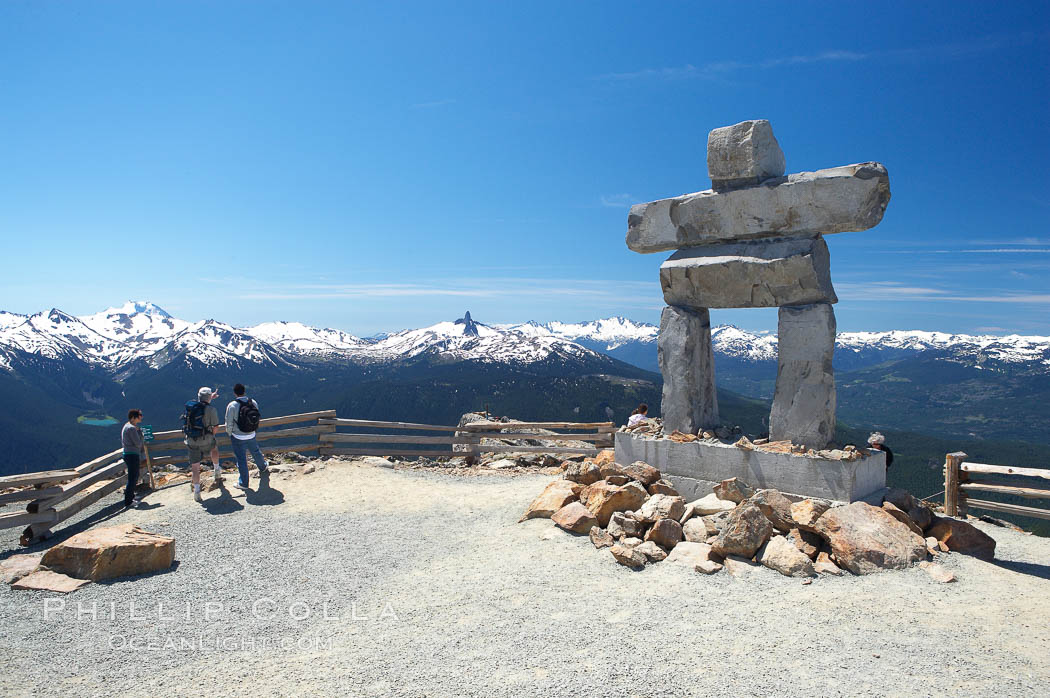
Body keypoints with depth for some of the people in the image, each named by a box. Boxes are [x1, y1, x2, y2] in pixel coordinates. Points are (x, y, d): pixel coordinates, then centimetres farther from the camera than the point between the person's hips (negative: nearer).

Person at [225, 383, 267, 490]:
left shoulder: (232, 406, -20)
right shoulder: (253, 403, -7)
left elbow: (229, 424, -14)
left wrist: (230, 434, 5)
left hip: (238, 438, -4)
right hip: (251, 436, 4)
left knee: (241, 459, 6)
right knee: (256, 452, 28)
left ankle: (243, 483, 17)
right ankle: (262, 467, 53)